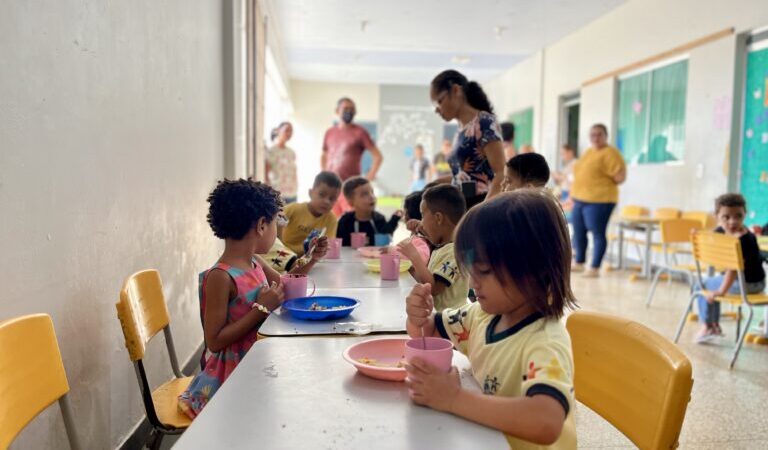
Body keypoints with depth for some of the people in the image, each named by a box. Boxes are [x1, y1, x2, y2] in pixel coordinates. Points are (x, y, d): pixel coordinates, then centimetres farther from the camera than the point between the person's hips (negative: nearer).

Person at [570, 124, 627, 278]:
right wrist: (574, 192, 19)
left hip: (599, 200, -9)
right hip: (580, 199, 9)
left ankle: (595, 267, 2)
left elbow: (620, 177, -13)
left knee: (598, 234, -4)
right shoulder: (588, 152, 18)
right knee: (578, 232, 13)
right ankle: (579, 263, 27)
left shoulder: (610, 153, -8)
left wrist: (604, 185, -4)